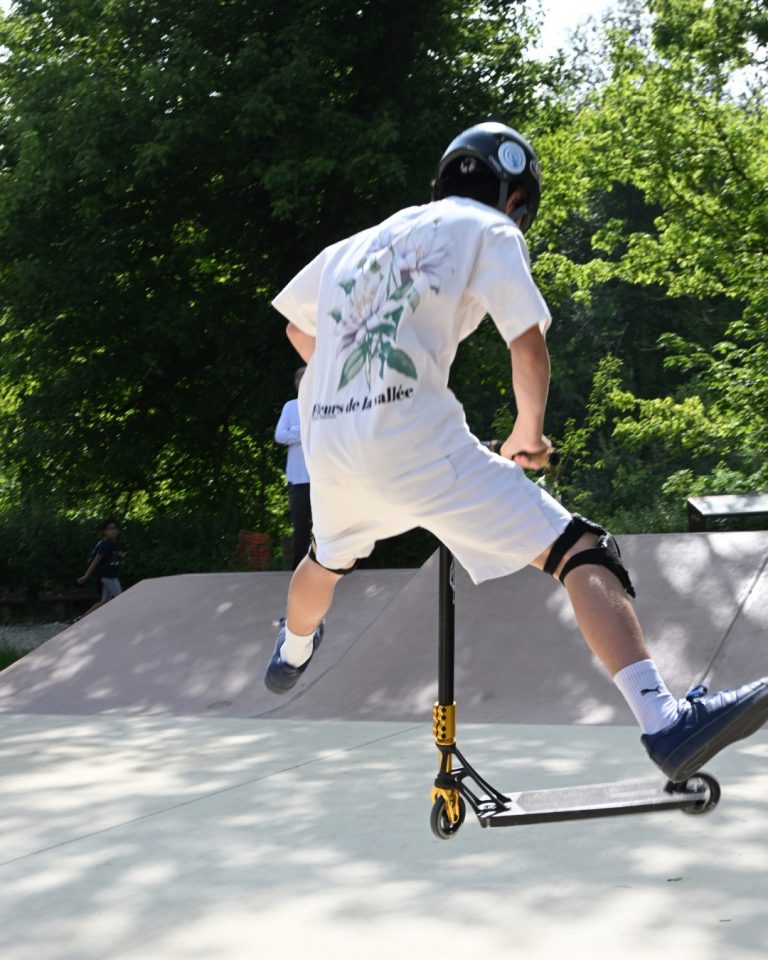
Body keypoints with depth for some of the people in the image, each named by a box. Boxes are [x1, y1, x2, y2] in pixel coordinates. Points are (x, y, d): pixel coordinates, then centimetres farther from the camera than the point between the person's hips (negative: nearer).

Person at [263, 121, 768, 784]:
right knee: (581, 553, -11)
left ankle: (292, 655, 66)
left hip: (327, 443, 7)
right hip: (416, 440, -6)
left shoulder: (354, 247, 25)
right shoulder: (489, 231, 8)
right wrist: (529, 434, 14)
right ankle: (662, 722, -30)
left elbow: (297, 328, 33)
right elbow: (529, 346, -1)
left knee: (332, 557, 38)